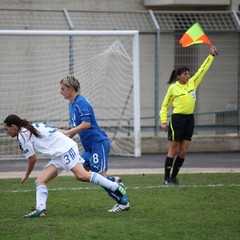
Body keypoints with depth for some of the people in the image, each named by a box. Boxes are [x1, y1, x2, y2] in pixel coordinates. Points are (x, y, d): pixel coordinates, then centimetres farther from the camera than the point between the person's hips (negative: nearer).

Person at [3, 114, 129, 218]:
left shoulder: (22, 135, -5)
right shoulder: (32, 127, 22)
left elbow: (32, 159, 0)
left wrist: (26, 175, 15)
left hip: (65, 148, -11)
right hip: (58, 156, 11)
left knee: (81, 175, -24)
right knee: (40, 179, 0)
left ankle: (117, 188, -25)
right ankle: (40, 209, -12)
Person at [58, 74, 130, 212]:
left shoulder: (81, 102, -16)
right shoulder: (71, 104, 14)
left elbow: (86, 124, -26)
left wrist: (67, 132, -24)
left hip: (98, 142, -10)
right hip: (89, 146, 10)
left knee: (100, 175, -10)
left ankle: (123, 202, -2)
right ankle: (114, 182, 14)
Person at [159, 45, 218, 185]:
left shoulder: (192, 83, 9)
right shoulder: (173, 88, -3)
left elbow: (203, 69, 13)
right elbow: (165, 105, 4)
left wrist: (211, 56, 10)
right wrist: (163, 121, -4)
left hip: (189, 119, 5)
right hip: (177, 119, -5)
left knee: (183, 152, 5)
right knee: (173, 151, -3)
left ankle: (174, 177, 14)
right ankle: (166, 178, 3)